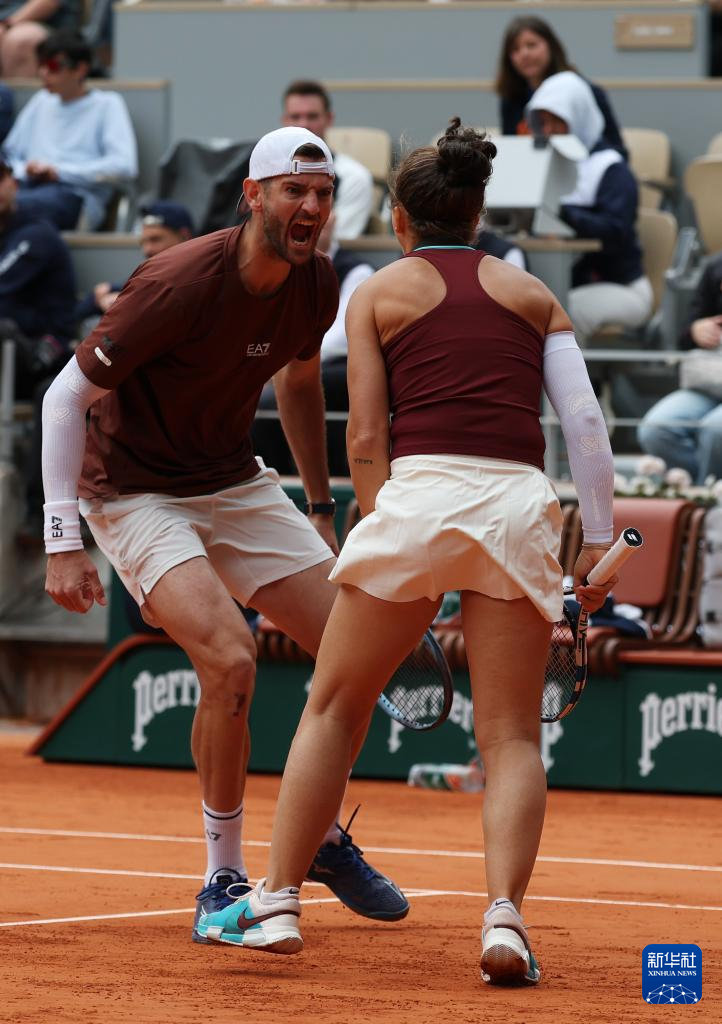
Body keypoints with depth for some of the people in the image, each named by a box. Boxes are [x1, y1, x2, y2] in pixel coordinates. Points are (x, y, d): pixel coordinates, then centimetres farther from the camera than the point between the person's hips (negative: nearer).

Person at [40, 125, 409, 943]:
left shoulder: (316, 285, -5)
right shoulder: (180, 284, -26)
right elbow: (67, 395, -20)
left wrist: (321, 504, 21)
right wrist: (63, 544, -25)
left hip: (237, 485, 7)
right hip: (133, 494, -7)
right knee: (230, 659, -27)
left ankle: (325, 839, 26)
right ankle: (223, 878, -10)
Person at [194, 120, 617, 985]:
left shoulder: (379, 293, 14)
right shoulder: (531, 294, 19)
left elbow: (366, 437, 6)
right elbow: (585, 421, 9)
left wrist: (380, 530, 13)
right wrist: (599, 542, 10)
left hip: (418, 492, -1)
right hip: (518, 501, 1)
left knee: (333, 709, 13)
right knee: (512, 736, 4)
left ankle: (275, 903, 11)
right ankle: (504, 916, -14)